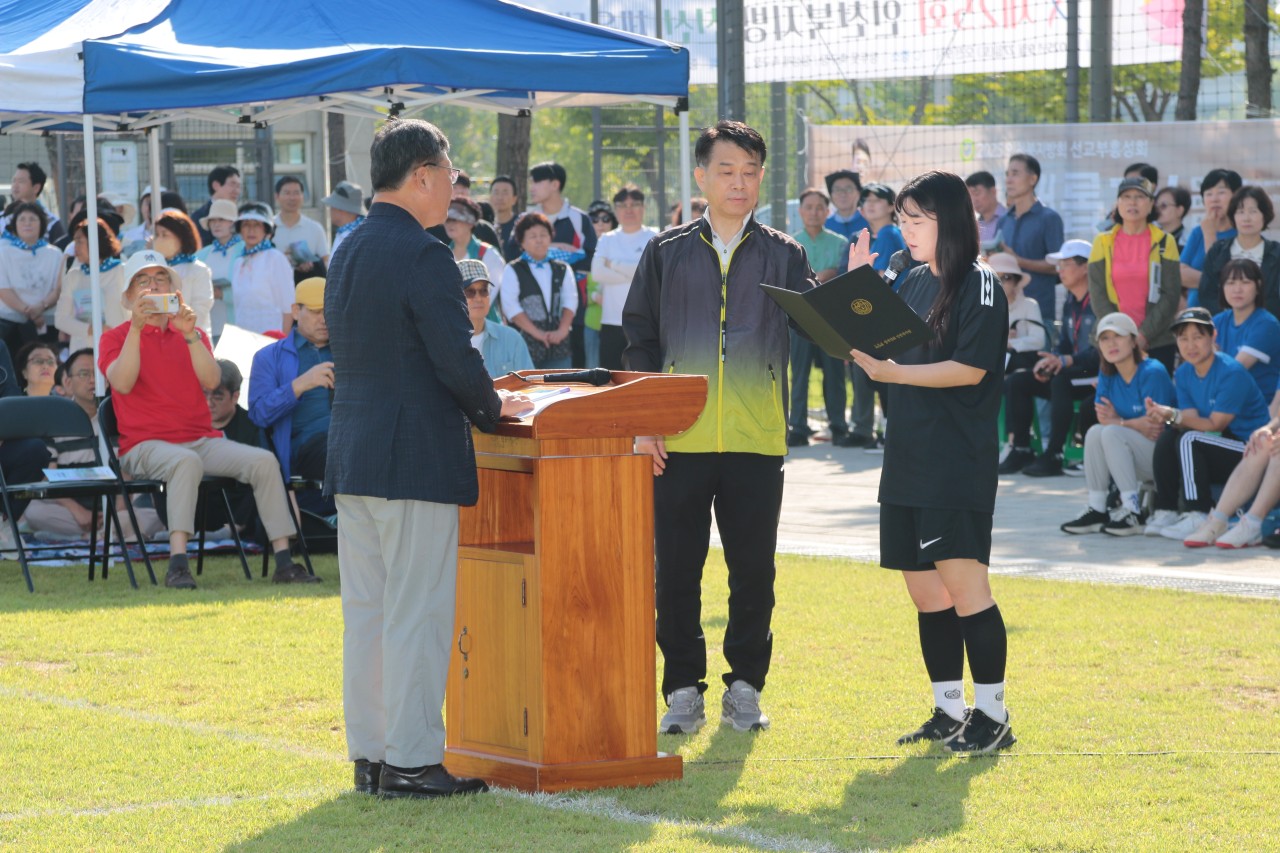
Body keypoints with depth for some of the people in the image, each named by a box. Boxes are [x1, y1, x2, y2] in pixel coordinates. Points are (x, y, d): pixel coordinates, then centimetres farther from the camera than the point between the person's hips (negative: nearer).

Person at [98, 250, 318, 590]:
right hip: (145, 444, -4)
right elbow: (122, 383, -13)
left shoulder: (192, 334, 18)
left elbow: (211, 381, -1)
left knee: (263, 460, -19)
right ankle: (178, 564, -45)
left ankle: (283, 560, -20)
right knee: (186, 461, -38)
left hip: (202, 439, 5)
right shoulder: (116, 337, 7)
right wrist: (136, 327, -19)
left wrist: (190, 335, -14)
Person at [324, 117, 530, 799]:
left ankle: (369, 752, 15)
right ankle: (410, 761, -3)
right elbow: (456, 361, -17)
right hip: (417, 456, -9)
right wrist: (492, 407, 3)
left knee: (365, 611, 11)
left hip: (353, 453, 9)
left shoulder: (347, 252, 13)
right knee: (417, 614, -4)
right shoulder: (423, 256, -14)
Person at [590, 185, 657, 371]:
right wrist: (633, 273, -9)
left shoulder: (654, 238, 4)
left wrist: (614, 265, -5)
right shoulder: (607, 240, 12)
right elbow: (597, 272, -4)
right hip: (612, 321, 3)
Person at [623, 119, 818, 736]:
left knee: (753, 570, 4)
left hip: (756, 441, 0)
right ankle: (683, 690, 12)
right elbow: (640, 342, 8)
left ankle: (745, 687, 15)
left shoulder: (782, 255, 9)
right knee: (677, 570, 2)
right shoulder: (667, 254, 9)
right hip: (679, 440, 0)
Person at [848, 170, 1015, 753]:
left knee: (963, 581, -11)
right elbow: (873, 348, 18)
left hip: (959, 460, -8)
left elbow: (971, 368, -16)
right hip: (907, 459, 8)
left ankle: (992, 716, -5)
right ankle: (949, 713, 17)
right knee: (924, 590, 9)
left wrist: (892, 372, -22)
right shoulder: (913, 283, 16)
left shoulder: (979, 286, -7)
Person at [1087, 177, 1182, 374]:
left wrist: (1144, 335, -10)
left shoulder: (1164, 243, 5)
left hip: (1157, 341, -1)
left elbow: (1171, 296, 0)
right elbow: (1097, 295, 2)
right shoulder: (1103, 242, 8)